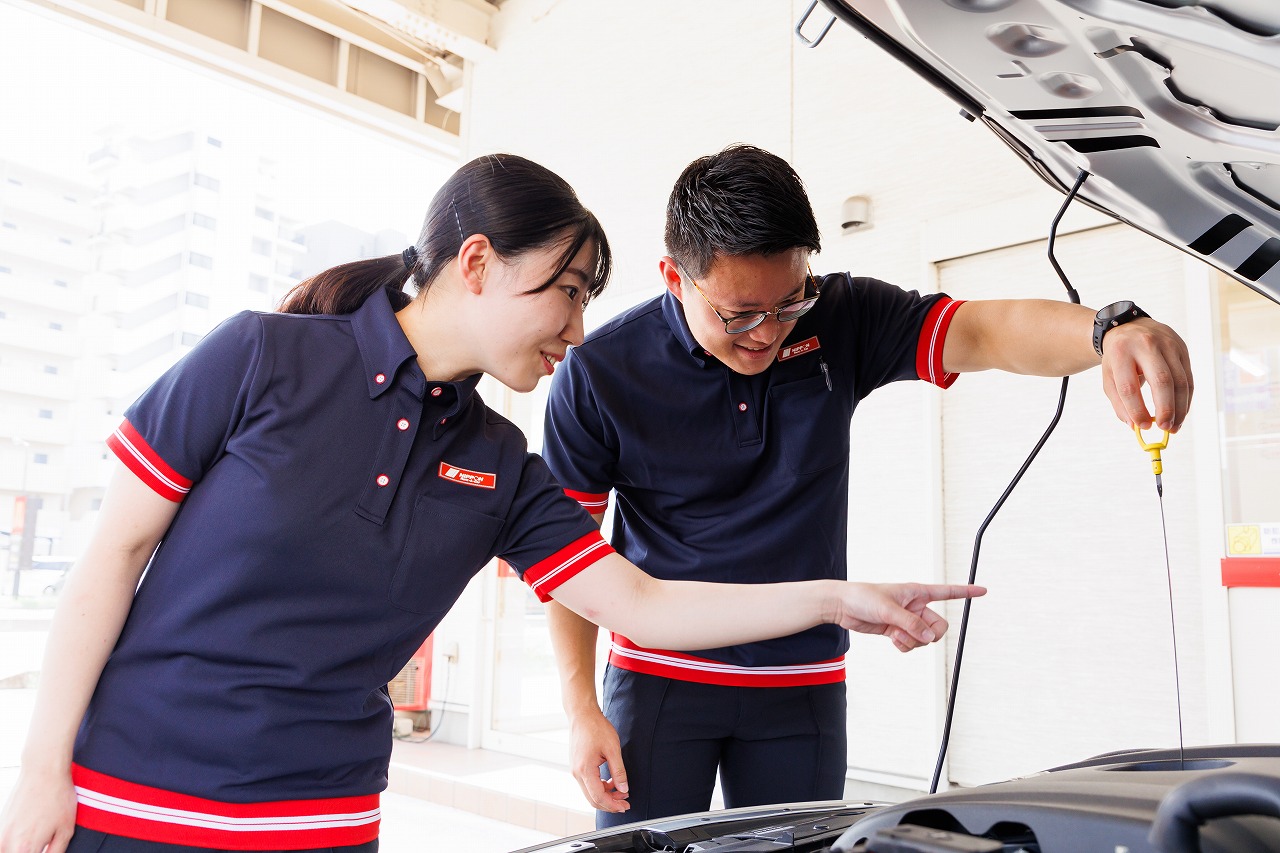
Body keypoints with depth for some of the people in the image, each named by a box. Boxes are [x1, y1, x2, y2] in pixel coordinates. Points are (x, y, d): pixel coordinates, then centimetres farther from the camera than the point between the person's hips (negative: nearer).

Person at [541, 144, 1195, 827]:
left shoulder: (841, 321, -7)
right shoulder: (598, 374, -12)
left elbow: (988, 331, -19)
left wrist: (1110, 331, -42)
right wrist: (581, 708, -8)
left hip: (803, 687, 2)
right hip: (658, 677, -1)